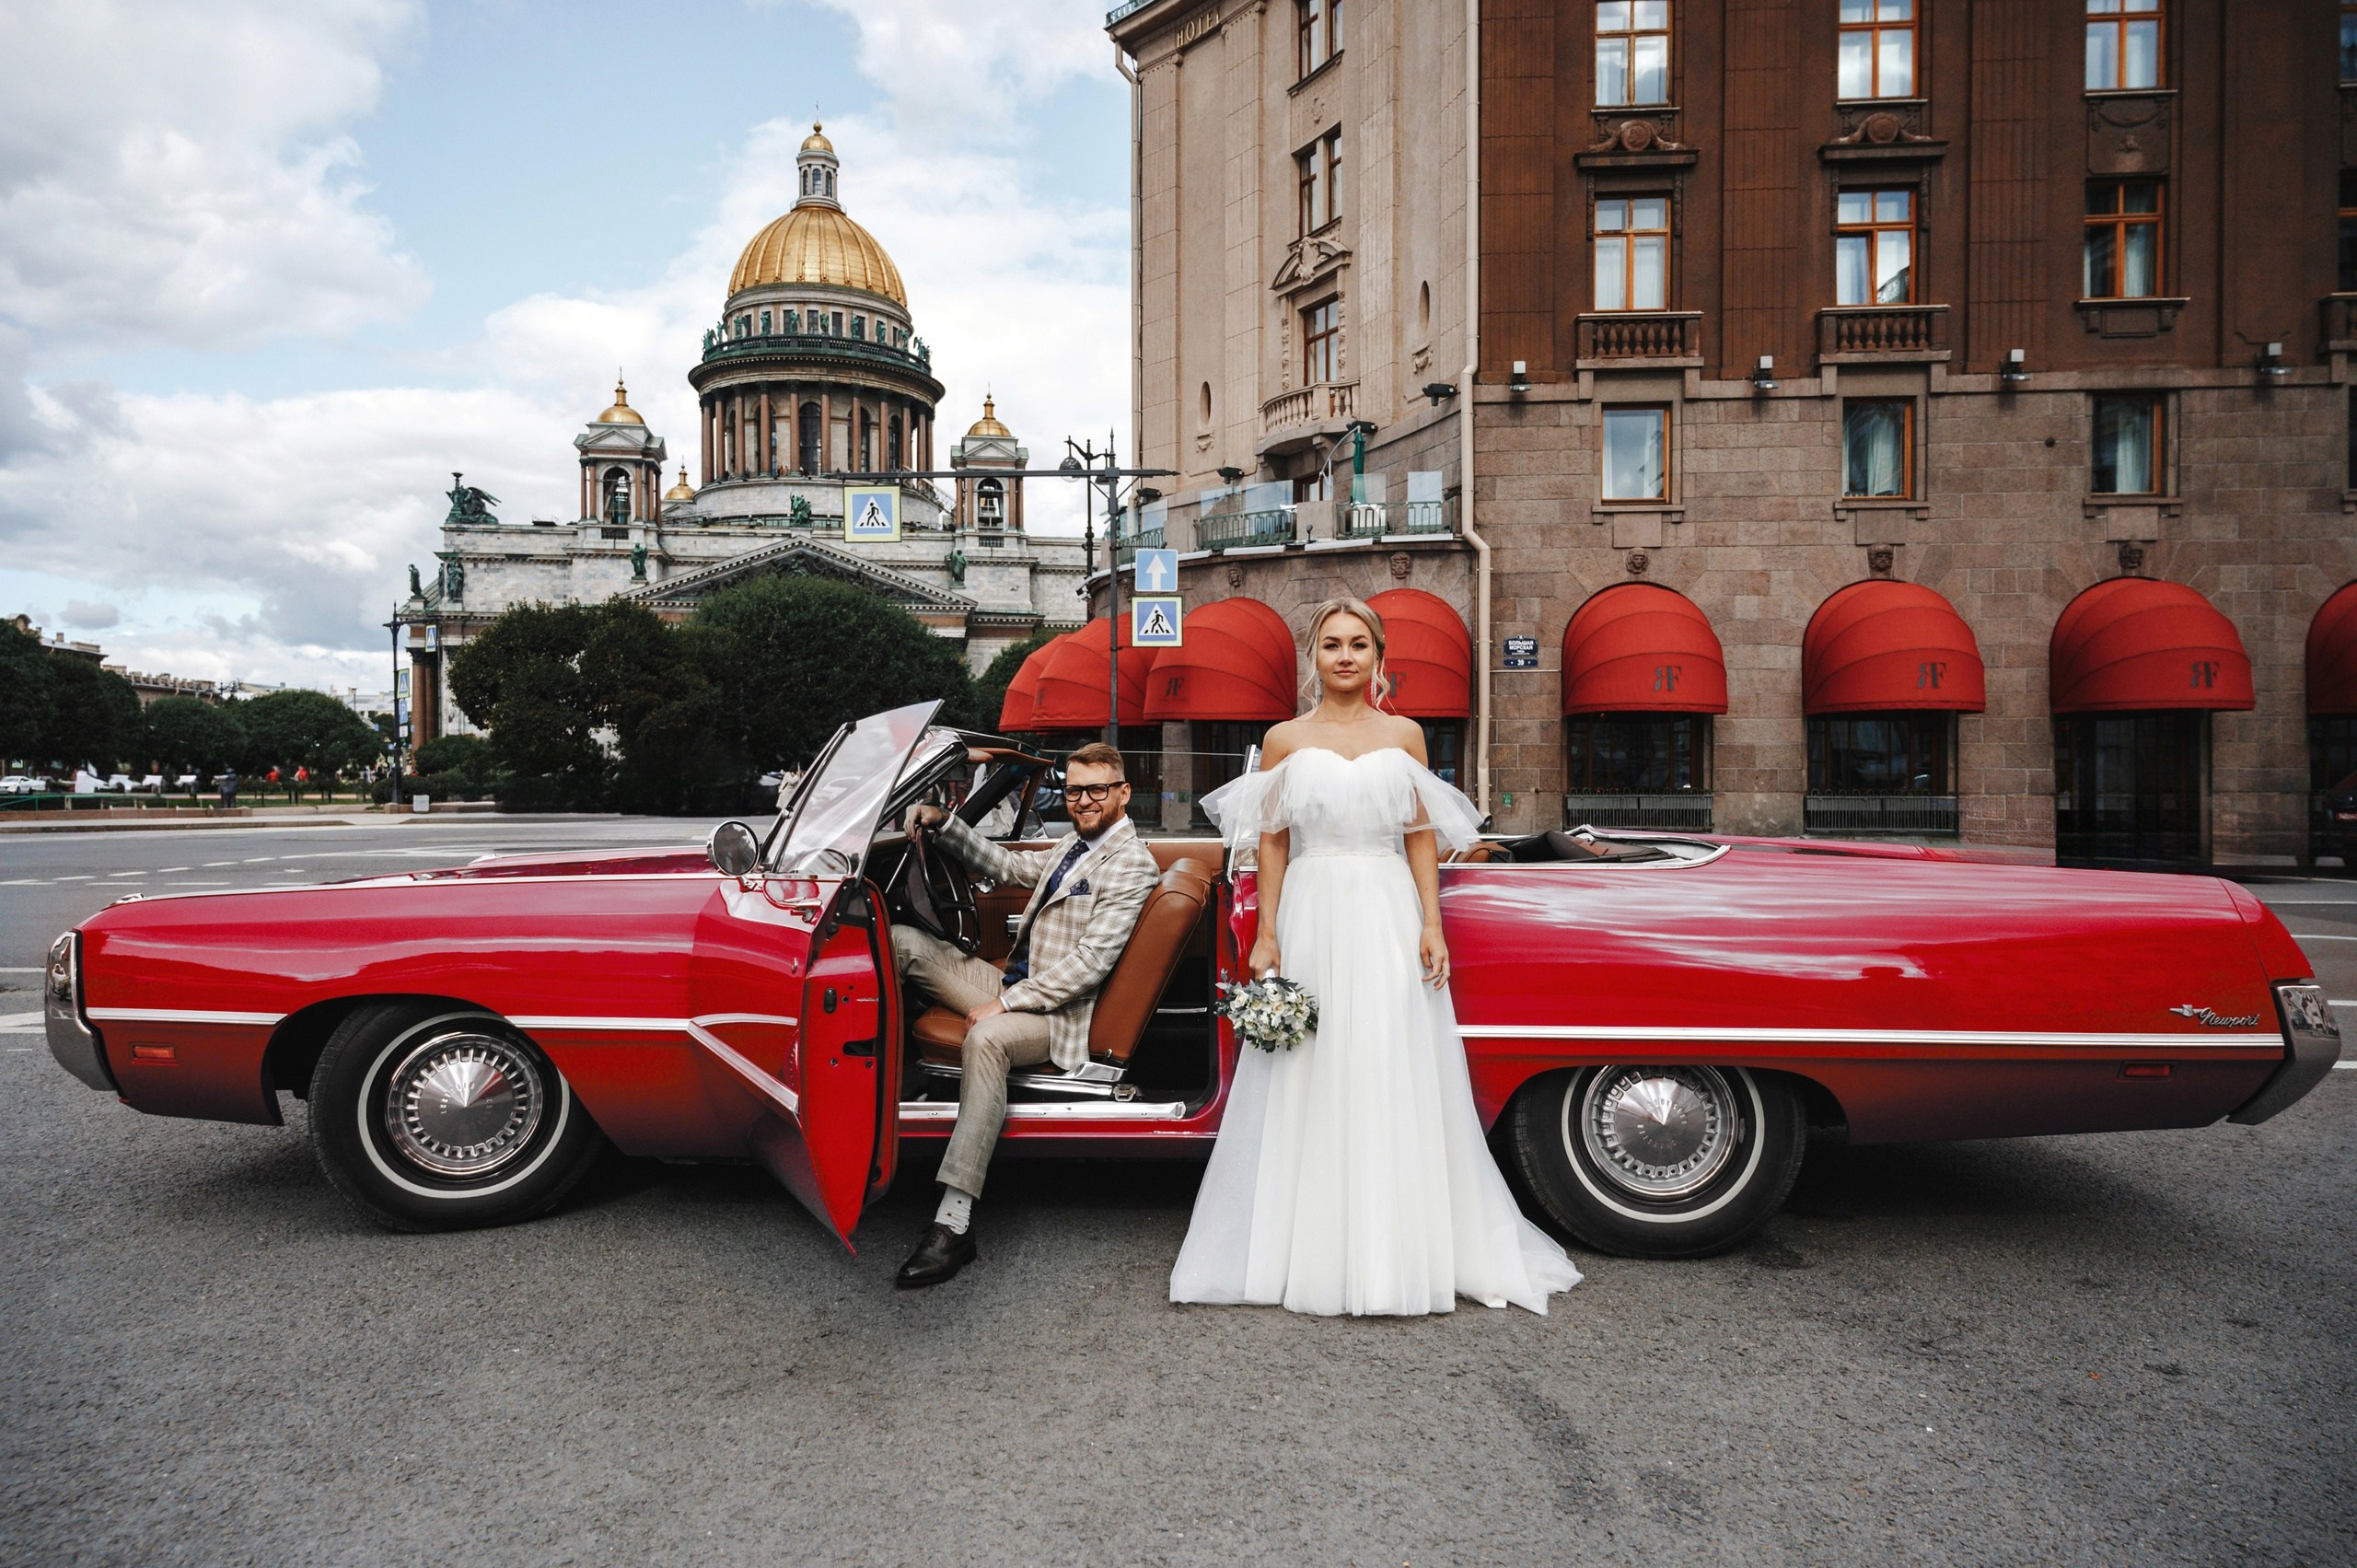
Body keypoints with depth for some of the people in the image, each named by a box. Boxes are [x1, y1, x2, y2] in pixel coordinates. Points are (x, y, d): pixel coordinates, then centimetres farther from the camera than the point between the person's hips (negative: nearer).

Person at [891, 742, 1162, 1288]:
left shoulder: (1131, 863, -12)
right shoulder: (1076, 846, 16)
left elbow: (1091, 960, -20)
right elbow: (1008, 865, 26)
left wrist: (1004, 1003, -21)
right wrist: (944, 823, 12)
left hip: (1059, 1013, -9)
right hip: (1014, 987, 9)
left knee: (986, 1037, -40)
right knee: (903, 942, 0)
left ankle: (955, 1223, -41)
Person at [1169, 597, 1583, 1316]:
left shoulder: (1404, 736, 8)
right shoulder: (1285, 741, 5)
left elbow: (1423, 838, 7)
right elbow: (1272, 845, 5)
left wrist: (1432, 926, -2)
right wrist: (1266, 937, -1)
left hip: (1390, 919, 1)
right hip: (1312, 919, 0)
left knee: (1397, 1084, 2)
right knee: (1307, 1087, 3)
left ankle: (1400, 1252, 15)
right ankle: (1307, 1254, 14)